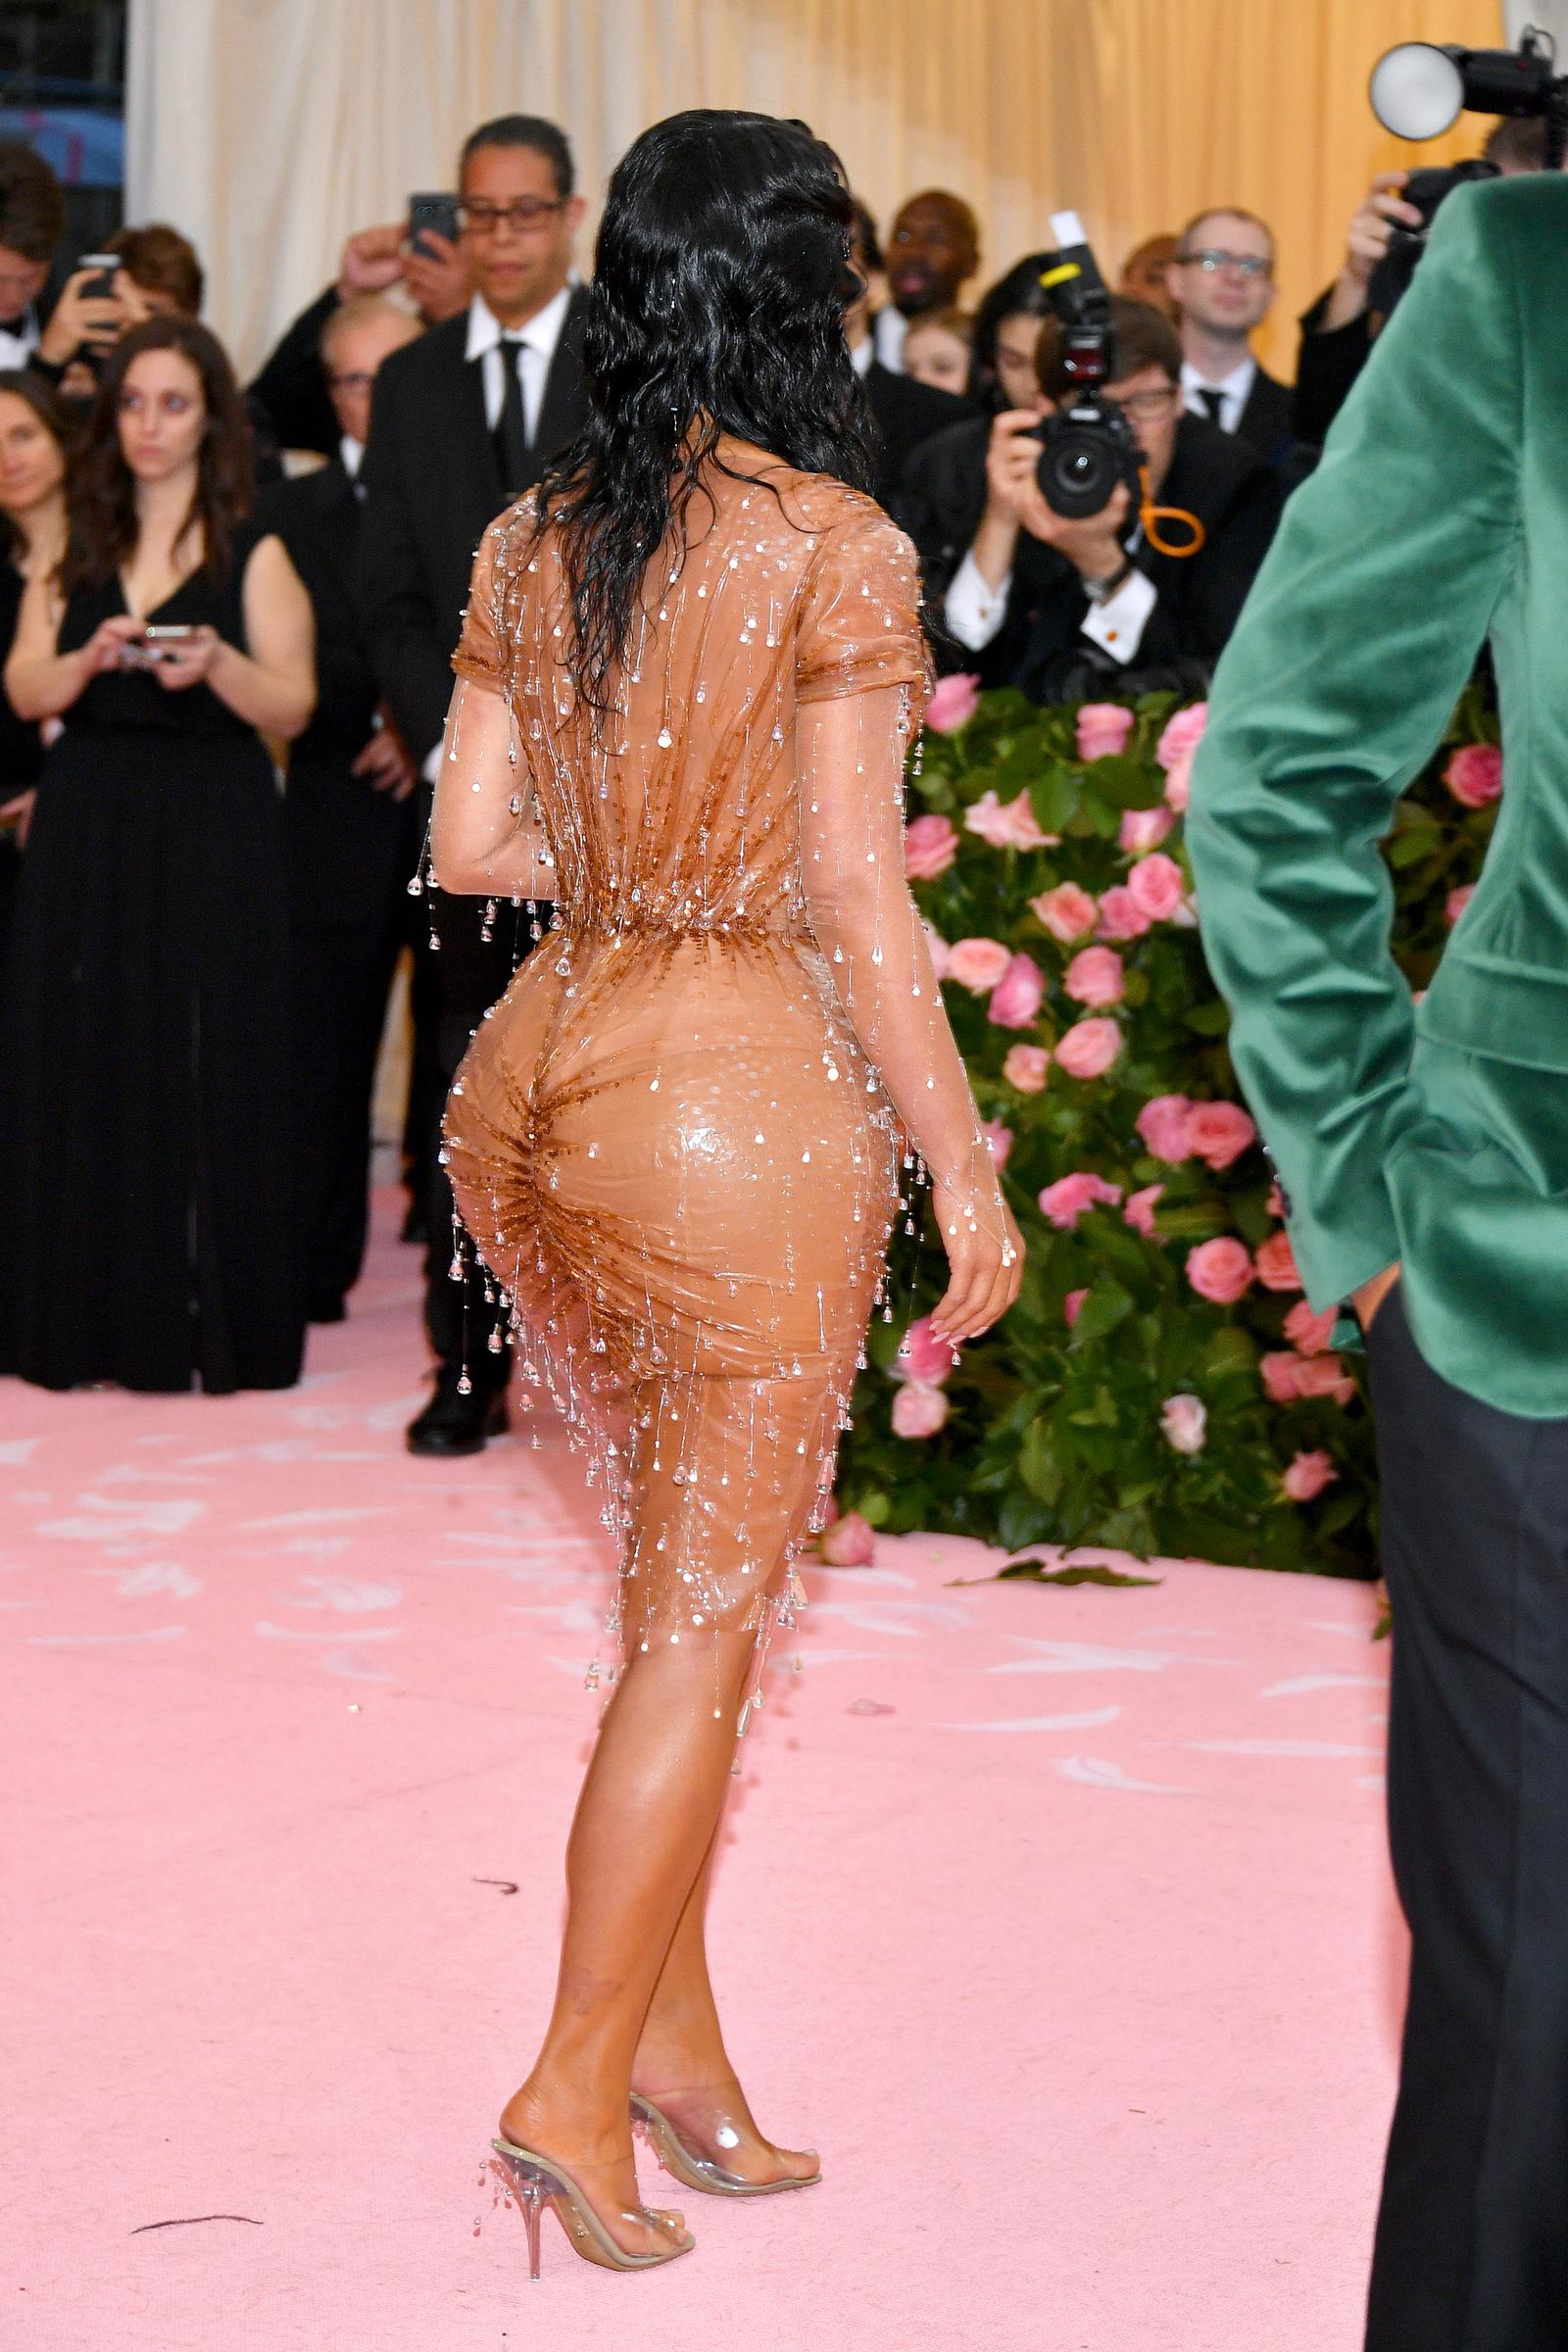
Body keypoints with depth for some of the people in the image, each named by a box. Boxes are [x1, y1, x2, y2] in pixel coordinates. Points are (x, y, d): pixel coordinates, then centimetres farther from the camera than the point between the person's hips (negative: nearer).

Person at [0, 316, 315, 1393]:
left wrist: (216, 663, -21)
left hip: (212, 835, -3)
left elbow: (291, 707, -4)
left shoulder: (251, 553, 1)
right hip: (87, 831, 3)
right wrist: (90, 657, -16)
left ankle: (211, 1325, 4)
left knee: (204, 1072, -3)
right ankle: (93, 1317, 10)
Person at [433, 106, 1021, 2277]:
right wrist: (965, 1170, -6)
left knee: (690, 1587, 20)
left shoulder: (534, 539, 7)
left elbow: (472, 842, 8)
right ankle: (579, 2093, 10)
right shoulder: (837, 546, -11)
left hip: (536, 1078, 7)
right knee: (702, 1625, 5)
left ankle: (680, 2051, 26)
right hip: (739, 1101, -7)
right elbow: (854, 903, -13)